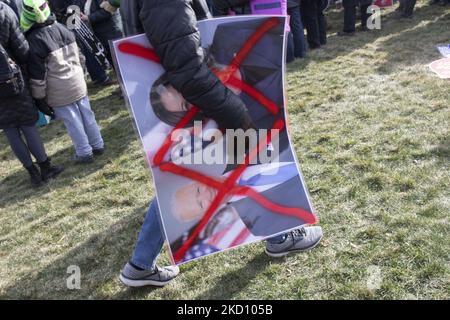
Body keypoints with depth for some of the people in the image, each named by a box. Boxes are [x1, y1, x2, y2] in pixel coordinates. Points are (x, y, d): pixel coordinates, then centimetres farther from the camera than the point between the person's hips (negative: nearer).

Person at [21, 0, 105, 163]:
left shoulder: (34, 40, -19)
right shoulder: (61, 28, 1)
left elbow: (37, 74, -16)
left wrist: (39, 98, -6)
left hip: (59, 93, -6)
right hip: (78, 83, 6)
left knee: (73, 123, 6)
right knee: (87, 115, 16)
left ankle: (85, 153, 17)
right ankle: (98, 145, 28)